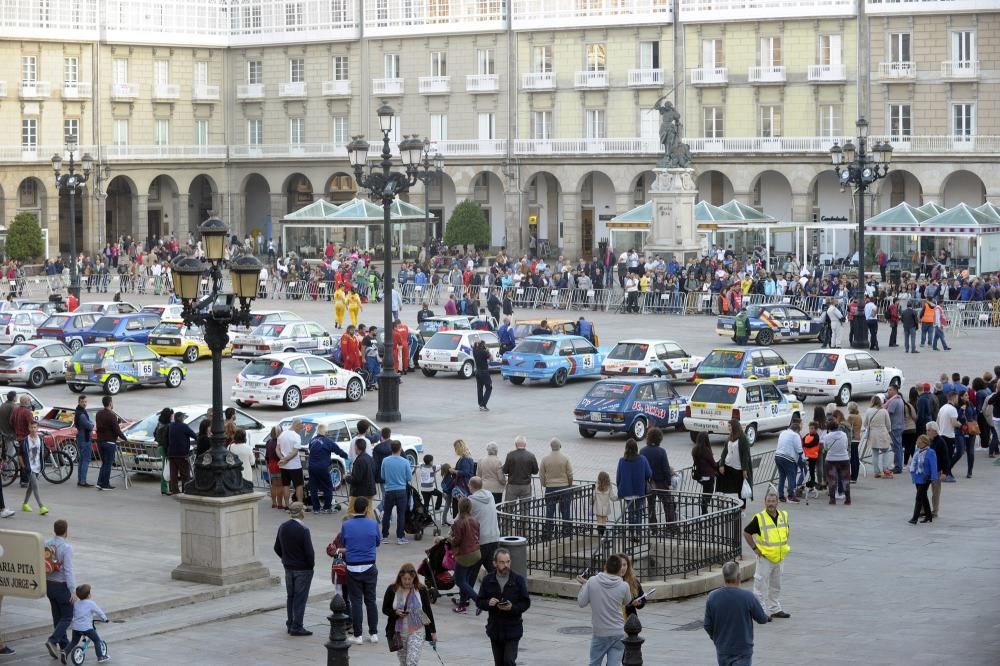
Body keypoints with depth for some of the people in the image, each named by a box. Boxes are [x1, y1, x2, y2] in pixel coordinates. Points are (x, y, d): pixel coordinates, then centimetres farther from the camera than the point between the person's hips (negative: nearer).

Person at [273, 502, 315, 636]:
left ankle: (290, 624, 22)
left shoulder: (282, 527, 0)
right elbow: (309, 552, -20)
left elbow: (277, 548, 8)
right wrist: (311, 565, -4)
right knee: (300, 598, 0)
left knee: (290, 596, 16)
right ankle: (297, 627, 2)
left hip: (288, 568, 7)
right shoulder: (303, 530, -21)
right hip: (303, 569, -7)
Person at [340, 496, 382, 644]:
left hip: (352, 569, -1)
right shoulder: (373, 524, -8)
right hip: (369, 568, 1)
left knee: (356, 601, 5)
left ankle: (358, 635, 6)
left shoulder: (346, 525, -9)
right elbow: (378, 542, 6)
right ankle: (373, 633, 14)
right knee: (371, 600, 11)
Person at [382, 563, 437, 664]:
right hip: (399, 632, 2)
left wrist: (433, 631, 5)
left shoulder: (421, 590, -5)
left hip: (417, 631, -2)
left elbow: (428, 611, 3)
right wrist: (396, 612, -18)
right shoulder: (392, 590, -4)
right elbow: (385, 609, 3)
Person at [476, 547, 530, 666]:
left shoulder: (518, 579, -6)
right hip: (495, 628, 3)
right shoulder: (487, 580, 0)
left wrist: (512, 608, -22)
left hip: (513, 629, -3)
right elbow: (479, 601, 4)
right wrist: (488, 603, -18)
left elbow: (526, 603, -3)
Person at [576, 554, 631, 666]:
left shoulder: (592, 582, -11)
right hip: (618, 633, 0)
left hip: (600, 633, 0)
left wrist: (584, 585, 14)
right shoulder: (624, 586, -9)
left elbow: (581, 603, -2)